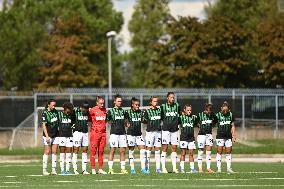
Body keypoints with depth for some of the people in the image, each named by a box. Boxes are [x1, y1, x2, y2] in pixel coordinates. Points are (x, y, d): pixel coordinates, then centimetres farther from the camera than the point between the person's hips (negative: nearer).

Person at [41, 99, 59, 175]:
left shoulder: (55, 112, 7)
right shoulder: (45, 113, -10)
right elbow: (44, 125, -12)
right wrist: (47, 136, -17)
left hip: (55, 135, 5)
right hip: (48, 135, -5)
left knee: (54, 152, 4)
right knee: (47, 152, -4)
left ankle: (53, 169, 6)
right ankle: (44, 170, 1)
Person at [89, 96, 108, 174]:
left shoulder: (104, 110, 8)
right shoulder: (92, 110, -6)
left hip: (103, 133, 4)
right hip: (95, 132, -4)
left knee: (101, 151, 6)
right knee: (93, 151, -2)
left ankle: (100, 169, 9)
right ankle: (93, 169, 1)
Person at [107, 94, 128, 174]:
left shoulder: (122, 111, 15)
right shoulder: (111, 111, 1)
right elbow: (107, 120, 3)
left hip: (122, 133, 5)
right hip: (114, 133, -5)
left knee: (123, 151, 2)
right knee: (112, 150, -6)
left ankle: (123, 168, 5)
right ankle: (110, 168, -5)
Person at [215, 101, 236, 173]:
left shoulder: (231, 115, 6)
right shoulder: (218, 115, -4)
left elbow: (233, 126, 11)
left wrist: (234, 136, 6)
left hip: (228, 136, 3)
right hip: (220, 136, -3)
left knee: (228, 152, 3)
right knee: (219, 152, -4)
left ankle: (228, 168, 9)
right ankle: (218, 168, -1)